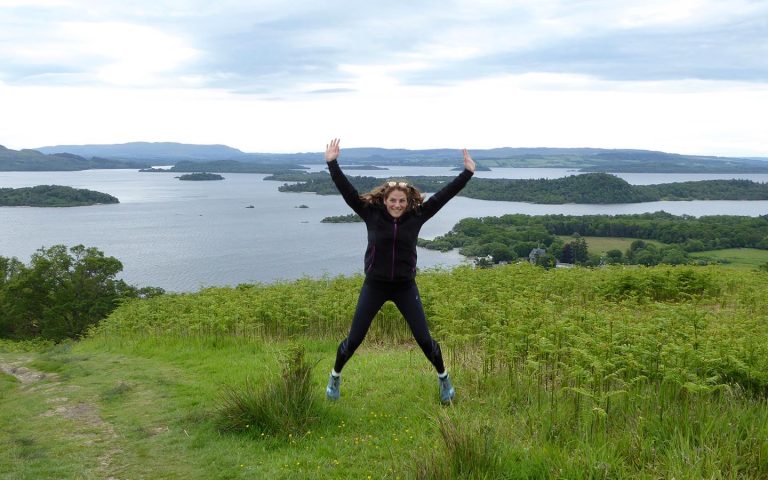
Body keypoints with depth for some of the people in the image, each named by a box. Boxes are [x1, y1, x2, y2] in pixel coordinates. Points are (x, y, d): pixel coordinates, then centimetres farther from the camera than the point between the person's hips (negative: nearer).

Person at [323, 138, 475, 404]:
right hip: (374, 286, 0)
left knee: (424, 338, 4)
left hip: (405, 287, 1)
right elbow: (348, 192, -12)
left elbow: (443, 195, -6)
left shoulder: (416, 216, -5)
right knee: (354, 338, 5)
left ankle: (444, 379, 27)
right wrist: (332, 164, -19)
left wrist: (467, 172, -8)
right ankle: (335, 377, 29)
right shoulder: (372, 214, -7)